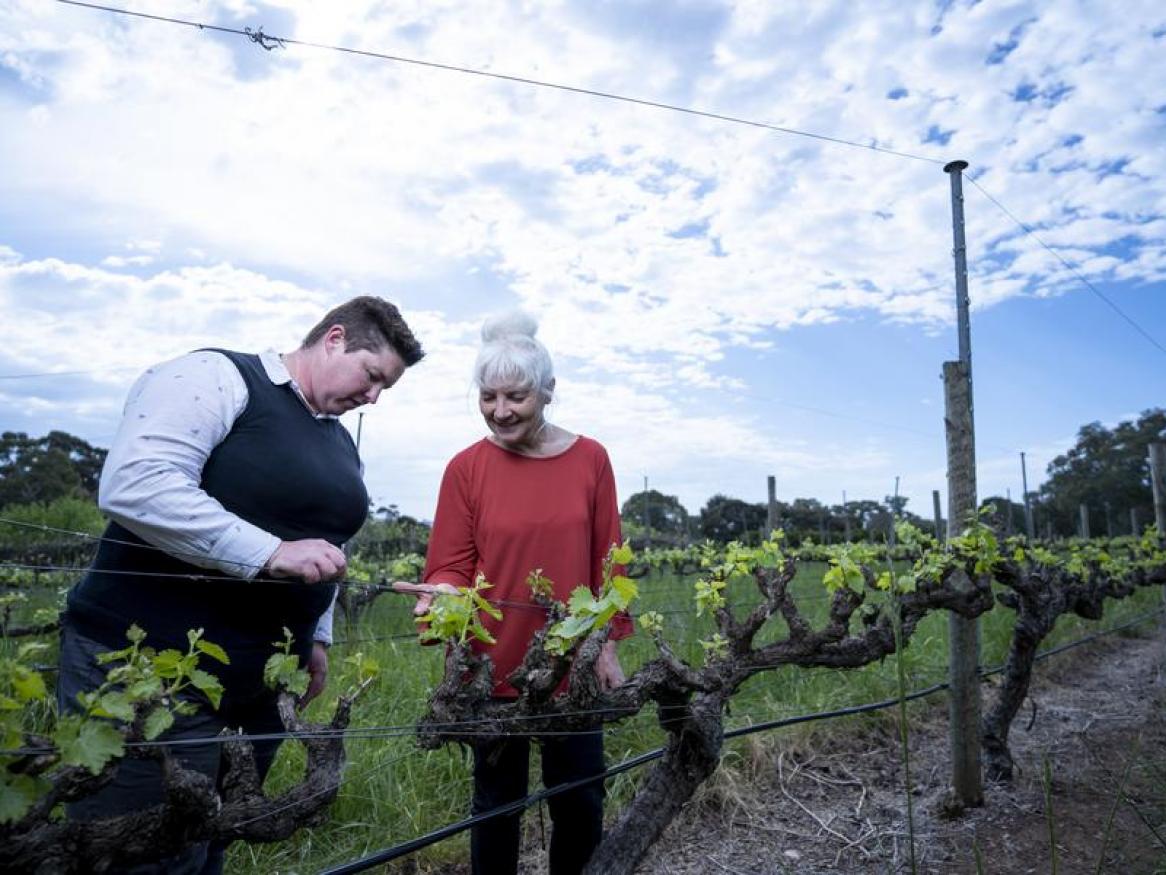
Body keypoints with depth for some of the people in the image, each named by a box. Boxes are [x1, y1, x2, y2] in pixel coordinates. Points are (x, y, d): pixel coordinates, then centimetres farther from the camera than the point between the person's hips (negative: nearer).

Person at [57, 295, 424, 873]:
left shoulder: (340, 441, 16)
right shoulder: (216, 378, -11)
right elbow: (134, 485, -25)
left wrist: (316, 637, 16)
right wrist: (271, 553, -26)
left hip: (260, 684, 8)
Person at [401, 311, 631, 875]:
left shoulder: (590, 459, -3)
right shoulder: (466, 467, -7)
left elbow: (605, 562, 2)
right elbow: (452, 565, -4)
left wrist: (609, 646, 2)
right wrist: (441, 593, -25)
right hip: (493, 668, -1)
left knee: (580, 803, 14)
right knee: (498, 803, 15)